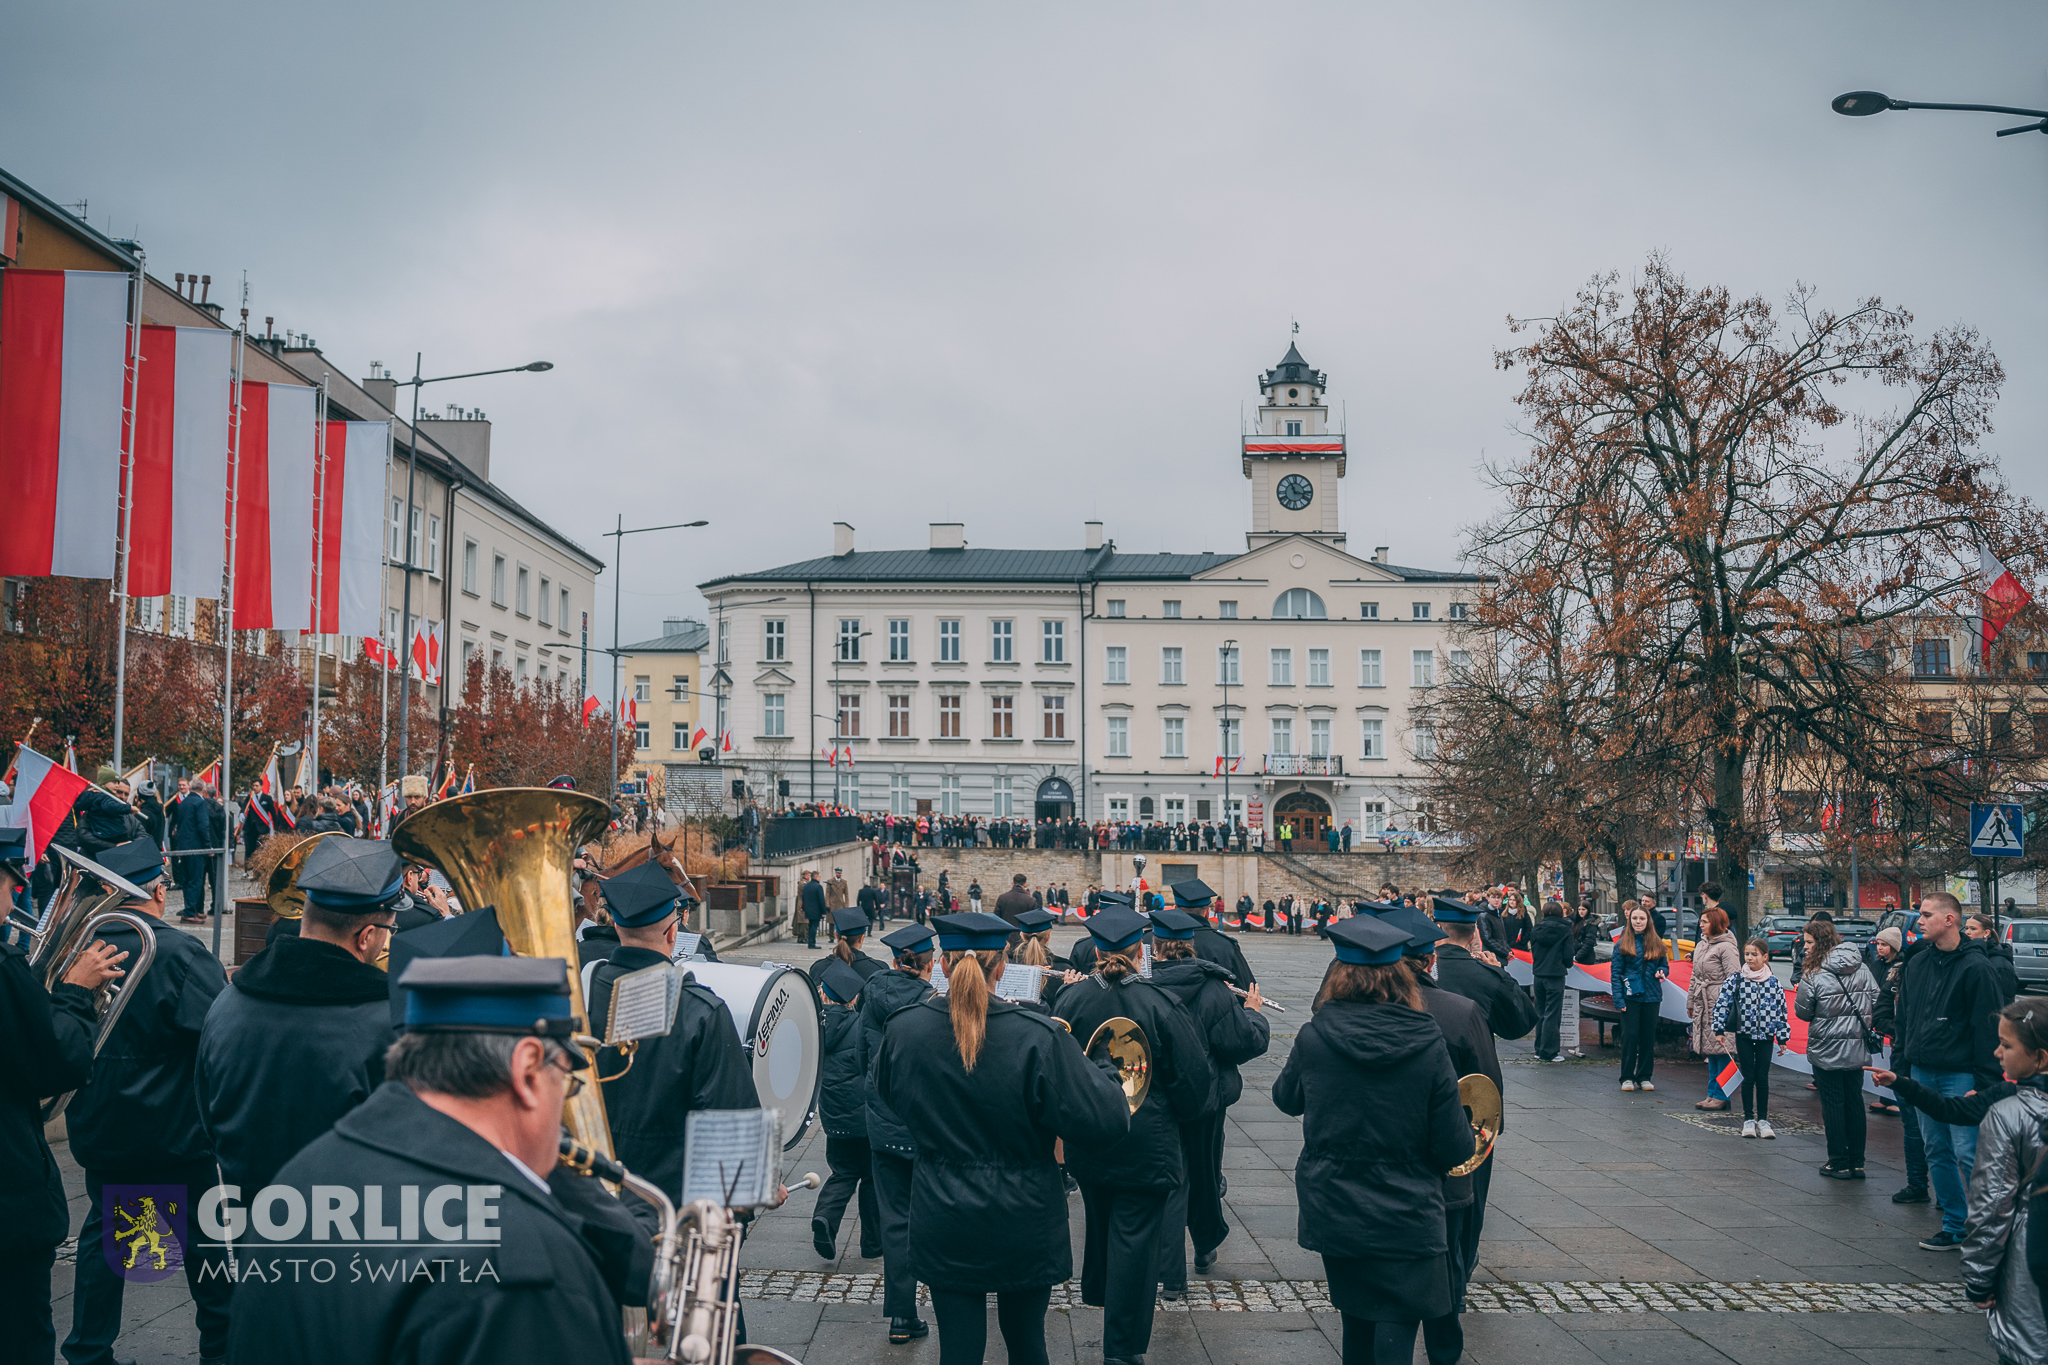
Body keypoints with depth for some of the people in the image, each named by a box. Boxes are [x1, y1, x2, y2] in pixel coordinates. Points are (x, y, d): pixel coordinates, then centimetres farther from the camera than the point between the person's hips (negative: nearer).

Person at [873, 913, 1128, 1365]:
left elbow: (886, 1093, 13)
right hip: (1024, 1222, -1)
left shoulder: (902, 1028, -8)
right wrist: (1093, 1071, -1)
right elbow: (1103, 1123, -19)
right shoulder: (1038, 1038, -20)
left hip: (944, 1221, 1)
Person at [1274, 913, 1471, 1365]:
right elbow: (1454, 1148, -10)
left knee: (1357, 1323, 22)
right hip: (1405, 1221, -3)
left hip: (1331, 1216, 3)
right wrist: (1469, 1135, 12)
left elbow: (1285, 1099, 10)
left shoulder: (1313, 1038, -11)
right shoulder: (1427, 1045, -15)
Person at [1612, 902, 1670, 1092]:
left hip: (1651, 997, 3)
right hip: (1630, 996, -3)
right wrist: (1618, 999, -9)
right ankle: (1627, 1077, 4)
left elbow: (1665, 966, 18)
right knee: (1630, 1036, -5)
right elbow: (1615, 973, -1)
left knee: (1649, 1037, 6)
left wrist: (1661, 972, -7)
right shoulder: (1622, 944, 1)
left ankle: (1644, 1077, 15)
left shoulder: (1657, 943, 9)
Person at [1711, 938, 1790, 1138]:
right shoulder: (1735, 980, -3)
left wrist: (1782, 1038, 6)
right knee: (1748, 1077, 2)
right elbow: (1722, 1005, -1)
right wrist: (1719, 1030, -6)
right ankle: (1748, 1119, 11)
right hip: (1744, 1035, -1)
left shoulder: (1774, 982, 1)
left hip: (1765, 1037, 1)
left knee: (1762, 1078, 3)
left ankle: (1763, 1119, 12)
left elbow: (1781, 1011, 6)